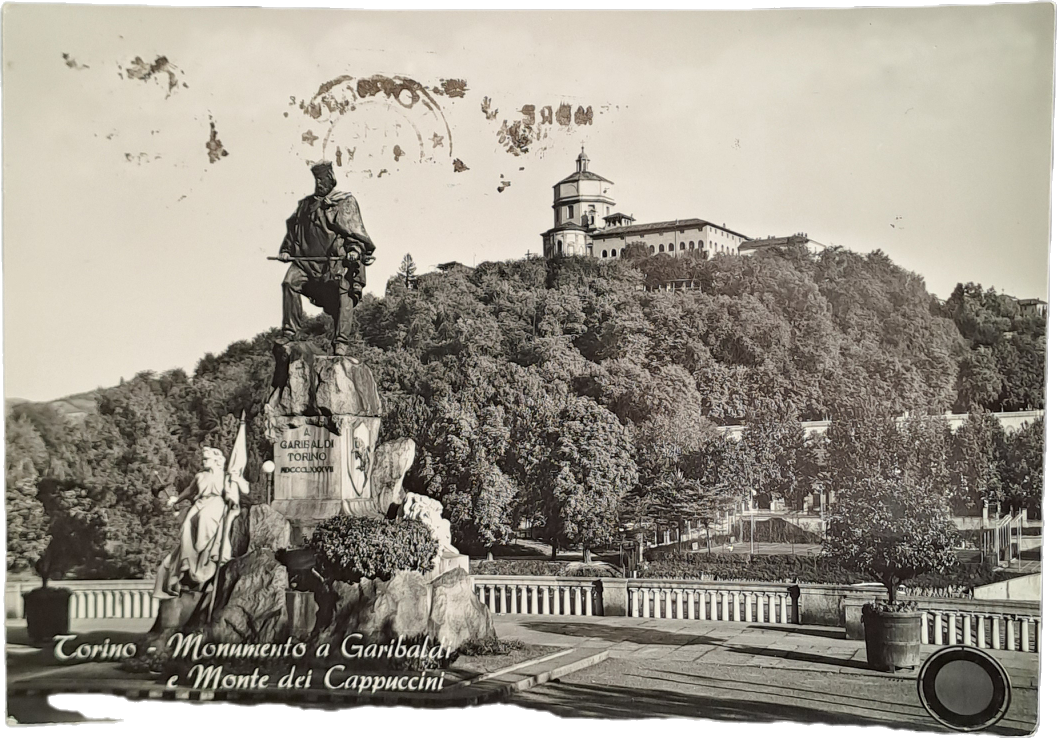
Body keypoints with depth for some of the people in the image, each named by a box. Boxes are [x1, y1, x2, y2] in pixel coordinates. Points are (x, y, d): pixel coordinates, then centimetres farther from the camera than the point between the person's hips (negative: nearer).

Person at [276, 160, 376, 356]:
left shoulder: (346, 203, 7)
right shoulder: (306, 204, 22)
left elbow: (355, 231, -1)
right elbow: (293, 228, 27)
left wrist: (355, 249, -18)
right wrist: (286, 249, 14)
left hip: (337, 259, -4)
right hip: (307, 259, 4)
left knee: (343, 295, -19)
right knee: (290, 282, -15)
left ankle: (342, 342, -17)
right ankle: (289, 331, -7)